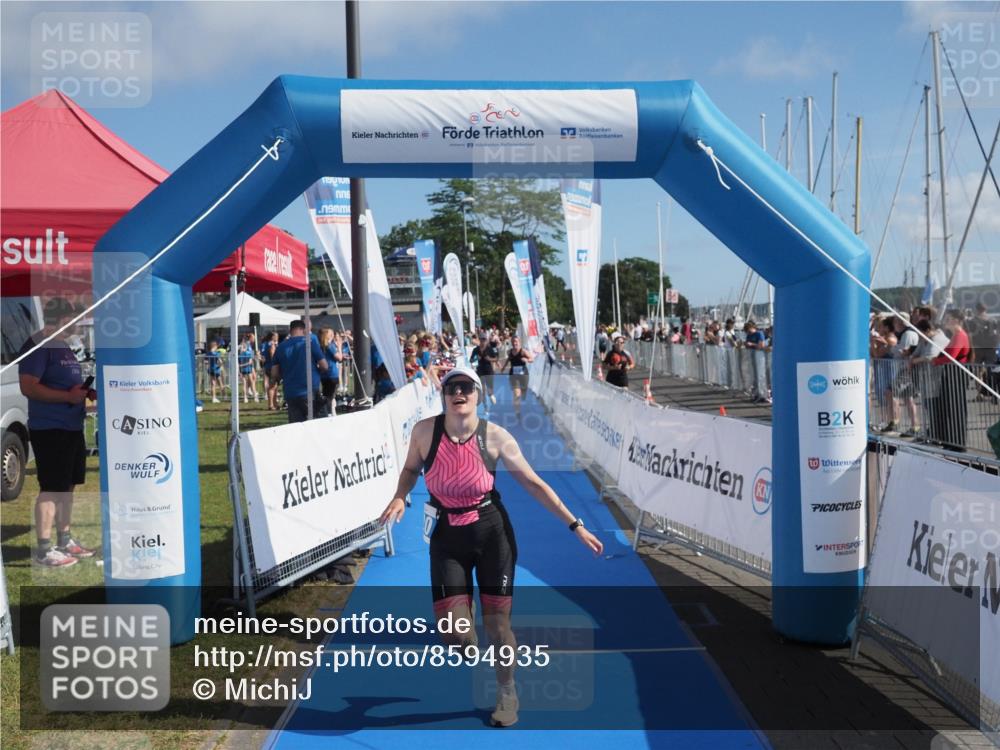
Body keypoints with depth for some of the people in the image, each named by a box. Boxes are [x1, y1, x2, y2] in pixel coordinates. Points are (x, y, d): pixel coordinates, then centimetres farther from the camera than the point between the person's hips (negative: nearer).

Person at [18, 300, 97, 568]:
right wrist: (68, 396, -22)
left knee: (67, 485, 15)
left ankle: (65, 540, 26)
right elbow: (28, 387, -20)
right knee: (51, 488, -7)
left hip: (72, 427, 9)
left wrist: (87, 393, 10)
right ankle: (44, 550, -1)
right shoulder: (37, 346, -12)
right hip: (49, 428, -9)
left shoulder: (65, 347, 17)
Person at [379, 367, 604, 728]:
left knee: (497, 622, 3)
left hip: (493, 533, -1)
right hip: (447, 537, 1)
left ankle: (507, 692, 33)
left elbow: (534, 484, -6)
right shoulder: (424, 430, -12)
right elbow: (411, 469, 9)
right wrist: (400, 497, -13)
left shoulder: (495, 436, -14)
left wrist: (575, 525, -8)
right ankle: (471, 653, 33)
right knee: (452, 632, -7)